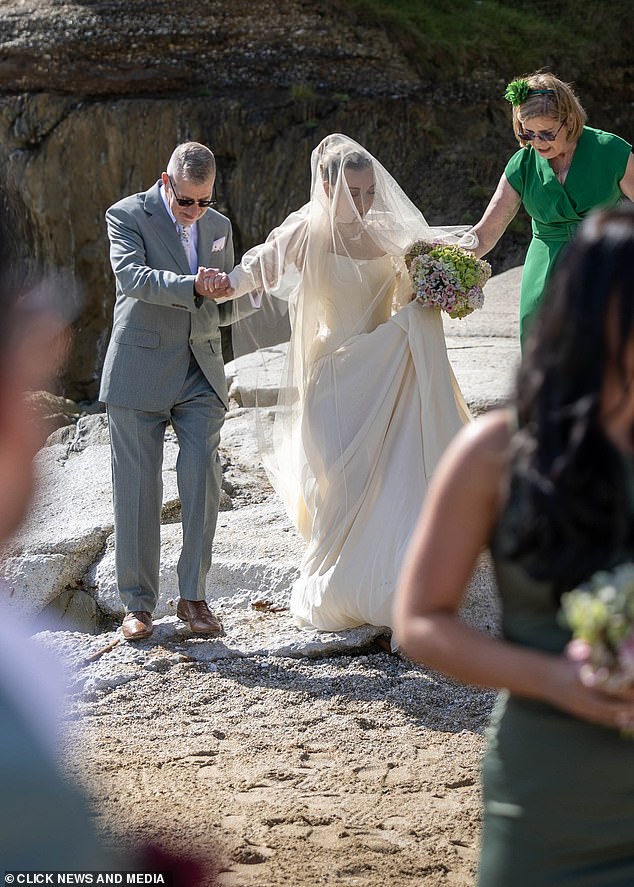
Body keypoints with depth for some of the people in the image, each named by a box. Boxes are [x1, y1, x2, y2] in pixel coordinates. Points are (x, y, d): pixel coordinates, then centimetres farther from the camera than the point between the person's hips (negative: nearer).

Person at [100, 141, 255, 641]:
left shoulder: (219, 226, 14)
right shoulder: (128, 216, -3)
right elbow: (132, 275, -21)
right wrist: (190, 286, -34)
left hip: (201, 371, 4)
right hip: (141, 370, -4)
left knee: (204, 482, -5)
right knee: (138, 488, 1)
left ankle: (194, 597, 5)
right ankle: (138, 603, 10)